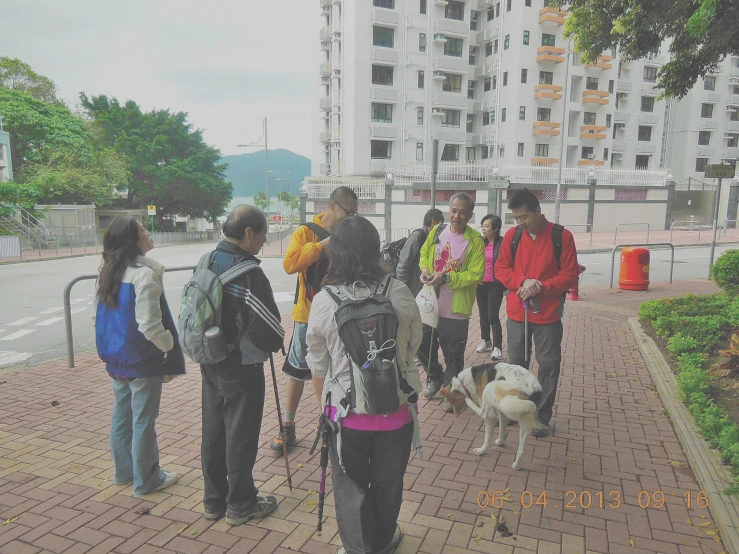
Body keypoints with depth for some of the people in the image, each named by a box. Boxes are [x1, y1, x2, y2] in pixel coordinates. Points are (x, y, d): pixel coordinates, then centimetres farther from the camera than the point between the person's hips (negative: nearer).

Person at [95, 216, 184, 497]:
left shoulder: (108, 272, 6)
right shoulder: (144, 275, -22)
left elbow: (100, 316, 13)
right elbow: (149, 325, -25)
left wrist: (108, 350, 21)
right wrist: (171, 348, -10)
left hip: (116, 358, 8)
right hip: (142, 360, -8)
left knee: (121, 415, 19)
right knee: (143, 421, 4)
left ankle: (123, 471, 34)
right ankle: (146, 479, 18)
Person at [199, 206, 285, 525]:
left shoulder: (206, 262, 4)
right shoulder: (247, 271, -23)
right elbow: (267, 324, -23)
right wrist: (277, 342, -1)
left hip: (209, 362, 8)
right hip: (241, 366, -8)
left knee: (213, 431, 18)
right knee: (241, 435, 7)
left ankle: (214, 499, 33)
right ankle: (241, 504, 23)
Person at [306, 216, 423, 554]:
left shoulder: (323, 301, -15)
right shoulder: (399, 293, -13)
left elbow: (318, 368, -5)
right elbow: (413, 344, 3)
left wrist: (324, 405, 13)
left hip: (347, 411, -1)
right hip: (396, 409, 2)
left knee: (351, 488, 21)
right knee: (388, 484, 24)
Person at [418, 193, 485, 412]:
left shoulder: (475, 240, -13)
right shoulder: (437, 231, 2)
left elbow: (476, 275, -16)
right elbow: (424, 253, 15)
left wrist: (446, 278, -26)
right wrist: (424, 269, -7)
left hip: (456, 308, -4)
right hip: (431, 302, 5)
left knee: (453, 353, 8)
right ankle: (435, 378, 41)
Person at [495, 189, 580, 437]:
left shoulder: (562, 236, -7)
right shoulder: (512, 235, 1)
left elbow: (570, 275, -7)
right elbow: (500, 268, 2)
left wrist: (540, 287, -19)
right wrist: (523, 282, -16)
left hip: (548, 314, -2)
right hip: (516, 312, 3)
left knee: (548, 365, 6)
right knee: (516, 363, 14)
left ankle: (542, 416, 20)